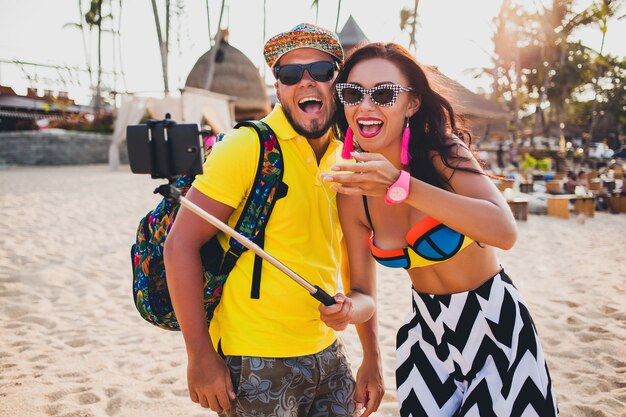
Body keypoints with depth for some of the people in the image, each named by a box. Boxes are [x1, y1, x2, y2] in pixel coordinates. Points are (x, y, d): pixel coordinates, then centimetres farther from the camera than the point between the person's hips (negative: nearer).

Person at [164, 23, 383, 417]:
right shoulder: (248, 146, -14)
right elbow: (181, 244, -16)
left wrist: (373, 357, 7)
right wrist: (200, 355, -17)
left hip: (329, 356, 6)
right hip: (255, 365, -5)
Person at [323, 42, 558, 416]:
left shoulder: (444, 153, -20)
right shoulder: (352, 195, -9)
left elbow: (505, 232, -38)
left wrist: (402, 186, -46)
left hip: (497, 326, -3)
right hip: (427, 333, 4)